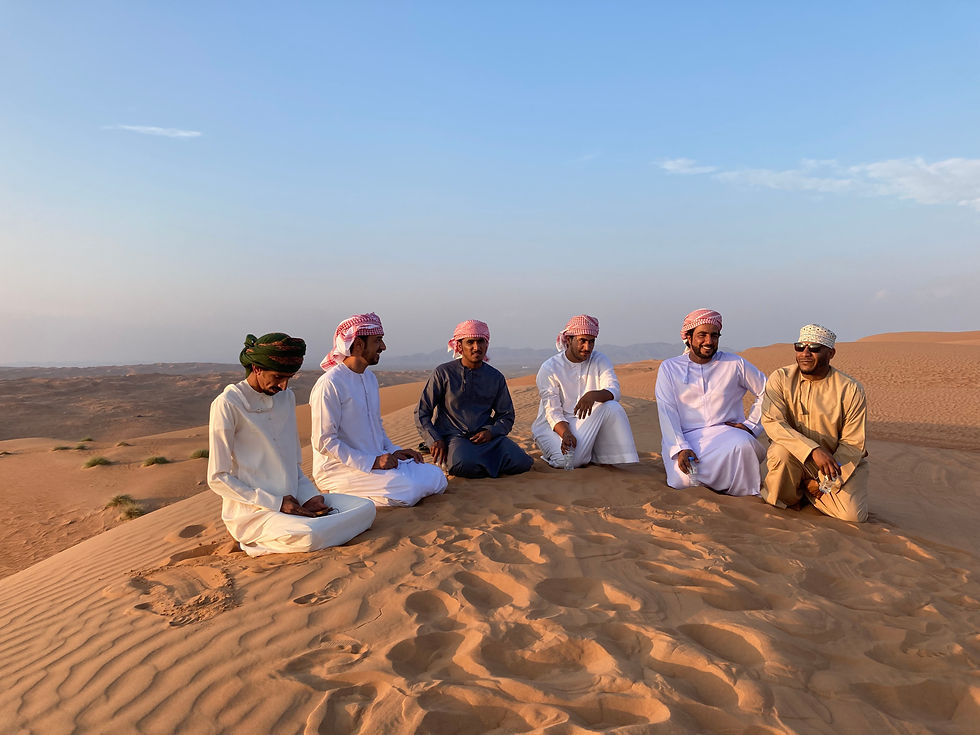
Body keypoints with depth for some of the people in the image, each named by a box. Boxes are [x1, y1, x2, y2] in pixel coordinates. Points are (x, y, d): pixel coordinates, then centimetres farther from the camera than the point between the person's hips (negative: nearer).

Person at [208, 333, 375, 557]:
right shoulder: (228, 404, -9)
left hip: (293, 503, 8)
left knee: (366, 509, -9)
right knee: (311, 536, -35)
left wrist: (310, 496, 1)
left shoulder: (287, 397, 14)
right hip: (252, 511, -7)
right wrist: (276, 503, -15)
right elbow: (217, 478, -10)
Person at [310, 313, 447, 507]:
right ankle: (344, 496, -7)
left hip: (377, 460, 9)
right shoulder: (330, 384, -16)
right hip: (338, 468, -9)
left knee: (436, 477, -3)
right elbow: (324, 442, -18)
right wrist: (372, 463, -21)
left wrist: (394, 451, 6)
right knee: (408, 489, -28)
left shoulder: (370, 378, 14)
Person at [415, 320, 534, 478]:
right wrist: (435, 441, -12)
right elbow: (421, 413, 3)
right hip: (452, 436, -3)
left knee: (521, 462, -22)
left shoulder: (496, 377, 11)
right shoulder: (443, 373, 1)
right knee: (465, 464, -37)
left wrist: (491, 431, -6)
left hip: (485, 436, 4)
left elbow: (506, 416, 16)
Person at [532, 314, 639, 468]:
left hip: (589, 422, 3)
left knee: (612, 407, -26)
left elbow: (614, 392, -15)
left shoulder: (600, 361, 1)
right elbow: (553, 413, -15)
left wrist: (593, 395, -39)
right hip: (555, 426, -3)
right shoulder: (549, 369, -10)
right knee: (567, 459, -33)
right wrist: (566, 434, -35)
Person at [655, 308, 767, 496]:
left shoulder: (735, 364, 8)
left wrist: (751, 424, 4)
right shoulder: (669, 368, 5)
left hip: (726, 433, 1)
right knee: (684, 479, -30)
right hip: (685, 437, -1)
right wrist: (681, 448, -16)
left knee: (742, 446, -35)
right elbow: (667, 412, -3)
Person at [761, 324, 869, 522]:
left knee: (853, 515, -19)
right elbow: (772, 422, -22)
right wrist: (813, 450, -35)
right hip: (795, 456, 0)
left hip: (842, 461, 1)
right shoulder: (781, 378, -9)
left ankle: (809, 489, 12)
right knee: (780, 451, -34)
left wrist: (825, 483, -14)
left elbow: (853, 443, -8)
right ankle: (785, 500, -3)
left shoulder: (851, 389, -11)